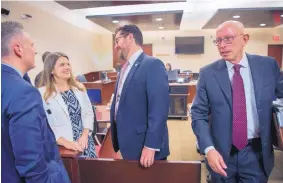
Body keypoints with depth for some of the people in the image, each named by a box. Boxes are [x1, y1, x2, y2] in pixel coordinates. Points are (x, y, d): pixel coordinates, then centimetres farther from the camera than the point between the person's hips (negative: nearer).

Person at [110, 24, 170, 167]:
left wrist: (151, 146, -22)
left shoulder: (153, 65, -16)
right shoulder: (125, 68, 12)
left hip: (145, 146, -8)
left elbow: (159, 108, -22)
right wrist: (118, 141, 17)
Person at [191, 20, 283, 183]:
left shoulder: (268, 65, -3)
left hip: (257, 153, 1)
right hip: (221, 153, 0)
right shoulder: (208, 73, -7)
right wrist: (209, 149, -17)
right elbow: (199, 114, -7)